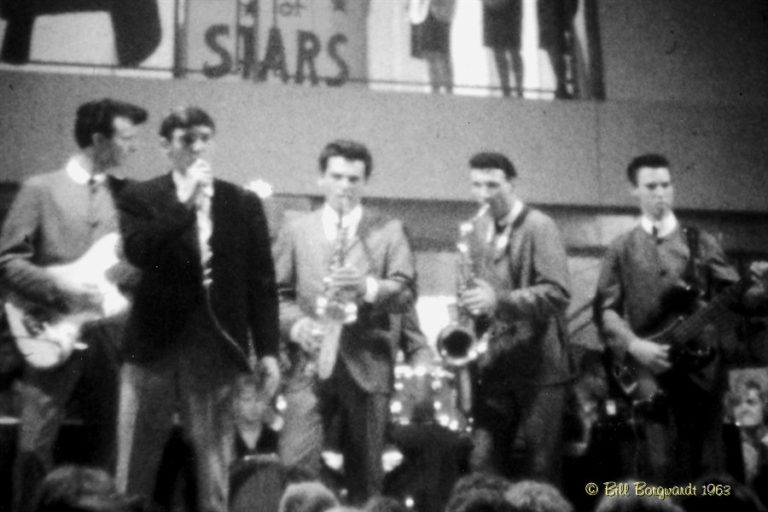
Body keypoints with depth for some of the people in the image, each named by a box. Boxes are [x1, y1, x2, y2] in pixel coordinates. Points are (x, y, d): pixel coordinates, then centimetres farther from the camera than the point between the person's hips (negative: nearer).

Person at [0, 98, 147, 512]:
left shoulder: (128, 194, 10)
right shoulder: (40, 190, 0)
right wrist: (60, 285, -14)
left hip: (109, 333, 4)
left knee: (111, 443, 8)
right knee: (35, 445, -6)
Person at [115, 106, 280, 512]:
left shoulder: (243, 203, 8)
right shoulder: (140, 198, 4)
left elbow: (261, 281, 8)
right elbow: (138, 253, -14)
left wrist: (267, 350, 3)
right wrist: (184, 203, -16)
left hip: (216, 346, 1)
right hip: (155, 342, -1)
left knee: (214, 460, 5)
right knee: (136, 462, 3)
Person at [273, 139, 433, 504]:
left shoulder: (389, 231, 8)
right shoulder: (296, 231, 12)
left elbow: (405, 294, -1)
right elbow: (277, 293, 9)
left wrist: (368, 287, -20)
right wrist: (296, 324, -9)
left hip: (367, 367, 0)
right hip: (310, 365, 0)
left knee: (365, 473, 5)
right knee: (292, 466, -11)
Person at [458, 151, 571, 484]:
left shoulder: (539, 227, -9)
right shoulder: (479, 227, 11)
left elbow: (557, 293, -18)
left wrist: (499, 300, -28)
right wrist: (470, 304, 1)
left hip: (539, 366, -6)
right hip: (493, 366, 6)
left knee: (539, 470, 0)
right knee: (484, 466, 4)